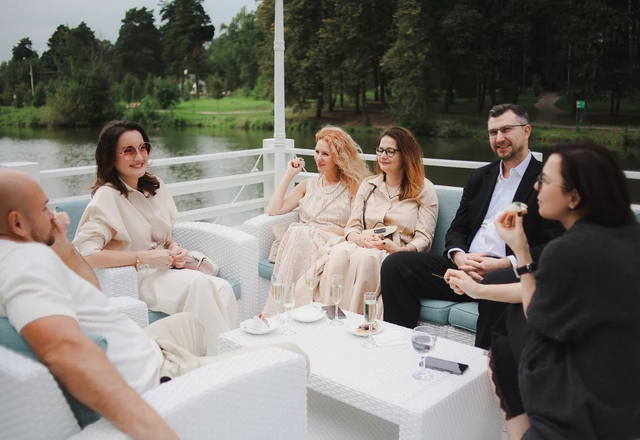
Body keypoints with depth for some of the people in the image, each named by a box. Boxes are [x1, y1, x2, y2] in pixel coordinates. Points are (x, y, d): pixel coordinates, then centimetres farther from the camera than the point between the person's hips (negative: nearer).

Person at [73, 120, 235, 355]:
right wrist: (144, 257, -21)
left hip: (165, 268, 6)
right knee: (199, 284, -31)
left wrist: (175, 248, -2)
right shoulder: (107, 197, -14)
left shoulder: (155, 186, 8)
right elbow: (86, 254, -25)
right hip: (135, 278, -6)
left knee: (223, 289, -22)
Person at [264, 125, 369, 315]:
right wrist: (289, 175, 14)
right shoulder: (309, 185, 22)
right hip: (301, 241, 4)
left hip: (330, 245, -3)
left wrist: (326, 230, -13)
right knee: (296, 233, -31)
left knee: (299, 236, -33)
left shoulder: (353, 186, 8)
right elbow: (273, 210, 11)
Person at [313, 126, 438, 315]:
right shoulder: (368, 185, 19)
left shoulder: (424, 189, 7)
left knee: (365, 257, -37)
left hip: (399, 255, -3)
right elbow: (351, 228, 12)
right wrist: (362, 238, -13)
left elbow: (424, 238, -1)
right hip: (364, 246, 3)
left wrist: (401, 250, -21)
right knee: (339, 252, -33)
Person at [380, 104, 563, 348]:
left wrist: (505, 263, -19)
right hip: (466, 268, 6)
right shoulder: (480, 176, 21)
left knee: (496, 283, -40)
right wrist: (459, 256, -6)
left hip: (511, 272, -5)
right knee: (395, 264, -13)